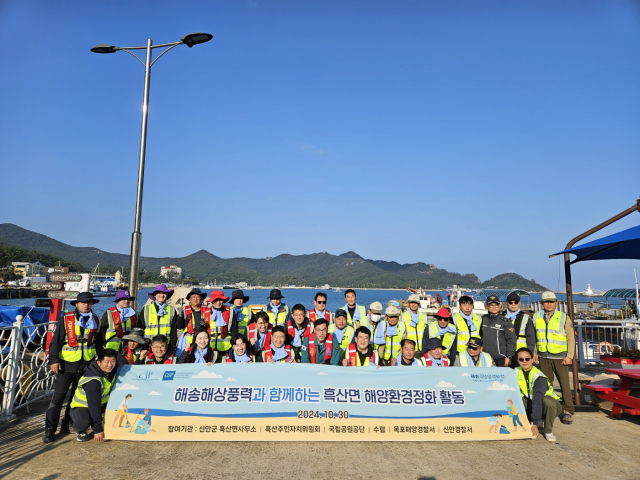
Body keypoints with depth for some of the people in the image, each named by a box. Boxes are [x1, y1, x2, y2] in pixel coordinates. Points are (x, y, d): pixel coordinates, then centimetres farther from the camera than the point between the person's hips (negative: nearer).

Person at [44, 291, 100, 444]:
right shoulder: (66, 319, -7)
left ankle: (67, 425, 26)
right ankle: (50, 430, 9)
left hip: (86, 365, 4)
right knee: (58, 397, -1)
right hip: (66, 364, -4)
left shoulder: (95, 320, 4)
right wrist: (53, 360, -13)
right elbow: (56, 341, -7)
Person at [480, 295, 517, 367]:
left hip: (501, 358, -4)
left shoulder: (505, 321, -4)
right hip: (486, 358, 4)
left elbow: (511, 340, -3)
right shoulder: (484, 319, 8)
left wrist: (508, 356, -6)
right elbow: (481, 335, 18)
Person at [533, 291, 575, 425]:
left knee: (565, 384, -2)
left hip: (560, 357, -3)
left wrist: (569, 356, -6)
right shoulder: (537, 317, 9)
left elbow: (571, 338, 1)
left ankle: (567, 411, 9)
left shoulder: (564, 317, 1)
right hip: (543, 357, 3)